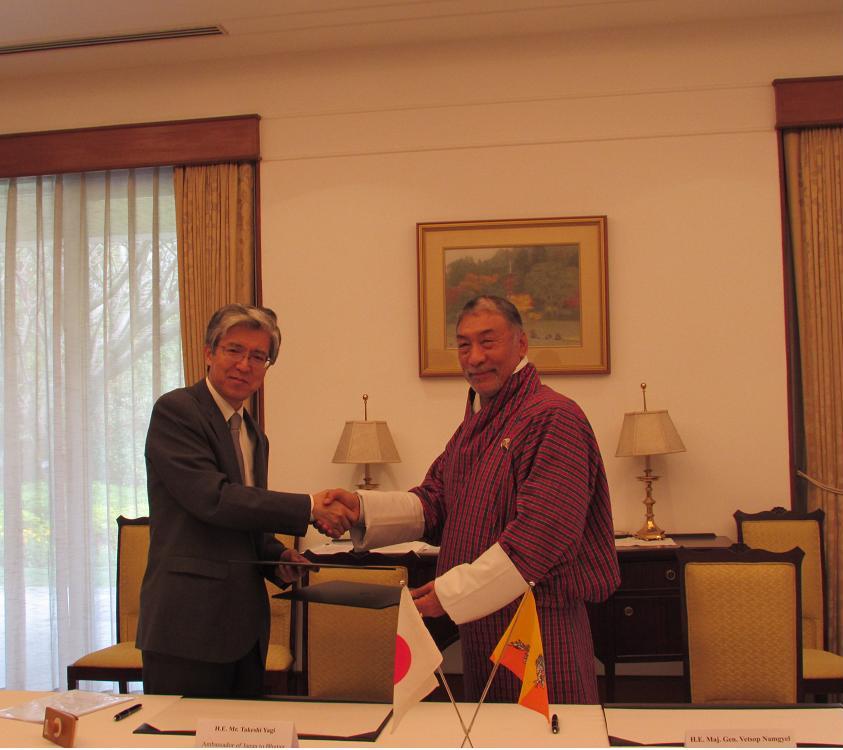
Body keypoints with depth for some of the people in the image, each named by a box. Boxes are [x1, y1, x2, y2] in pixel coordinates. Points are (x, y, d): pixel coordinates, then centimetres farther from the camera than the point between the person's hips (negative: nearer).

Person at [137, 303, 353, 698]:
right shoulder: (175, 410, -8)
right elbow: (213, 498, -20)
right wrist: (308, 507, -20)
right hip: (189, 624, -7)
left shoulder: (254, 435, 17)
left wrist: (280, 559, 4)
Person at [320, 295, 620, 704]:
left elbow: (543, 535, -23)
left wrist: (454, 592, -20)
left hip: (541, 626, -8)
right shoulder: (474, 425, 14)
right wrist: (362, 507, -7)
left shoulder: (555, 418, -16)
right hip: (480, 622, 8)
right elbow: (434, 502, 10)